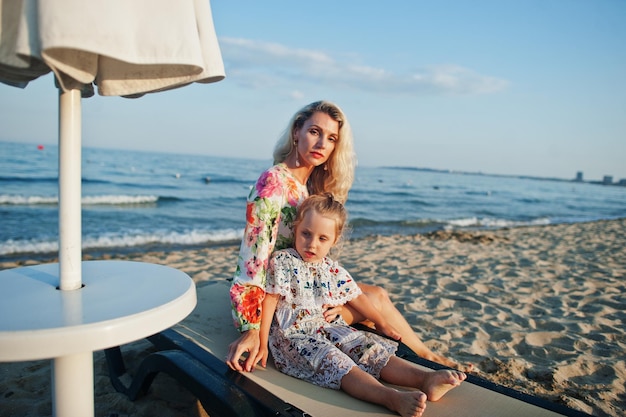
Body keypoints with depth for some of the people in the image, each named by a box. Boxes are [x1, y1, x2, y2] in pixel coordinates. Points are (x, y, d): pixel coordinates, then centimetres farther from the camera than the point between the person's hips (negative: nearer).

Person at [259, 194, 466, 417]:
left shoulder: (333, 270, 8)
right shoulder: (282, 262, -8)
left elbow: (357, 298, 18)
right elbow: (270, 301, -10)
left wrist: (382, 324, 24)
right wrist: (262, 344, -12)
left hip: (330, 328, 6)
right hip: (293, 335, -6)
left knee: (371, 348, -14)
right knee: (334, 361, -30)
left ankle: (425, 378, -28)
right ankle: (391, 398, -47)